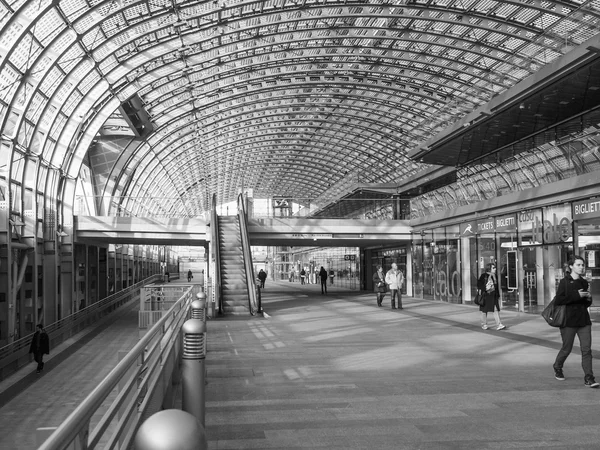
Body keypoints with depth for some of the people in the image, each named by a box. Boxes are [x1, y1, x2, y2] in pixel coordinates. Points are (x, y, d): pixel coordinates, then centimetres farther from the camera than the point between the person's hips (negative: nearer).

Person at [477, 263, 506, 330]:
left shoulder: (495, 276, 10)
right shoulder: (484, 275, -8)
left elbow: (497, 286, 17)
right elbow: (479, 284, -9)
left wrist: (498, 295, 16)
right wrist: (485, 288, -22)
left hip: (493, 295, 5)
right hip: (485, 295, -5)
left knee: (496, 310, -4)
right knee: (484, 311, 7)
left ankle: (499, 325, -5)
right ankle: (484, 325, 20)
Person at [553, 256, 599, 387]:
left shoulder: (584, 282, 11)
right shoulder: (565, 282, -7)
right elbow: (558, 300, -18)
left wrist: (588, 298, -1)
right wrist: (577, 295, -19)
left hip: (584, 321, 5)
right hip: (569, 321, -5)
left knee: (586, 349, -2)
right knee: (567, 348, 7)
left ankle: (588, 378, 1)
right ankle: (557, 368, 32)